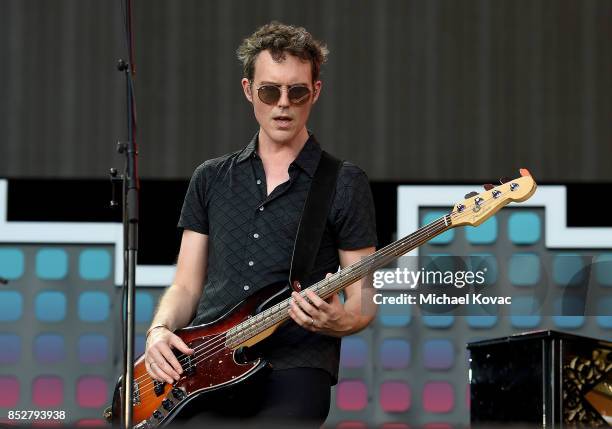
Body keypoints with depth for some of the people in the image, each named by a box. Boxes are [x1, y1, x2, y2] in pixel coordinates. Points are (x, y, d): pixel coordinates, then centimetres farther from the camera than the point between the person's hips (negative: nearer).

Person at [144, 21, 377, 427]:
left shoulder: (345, 184, 6)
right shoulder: (211, 179, 18)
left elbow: (363, 302, 6)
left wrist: (339, 322, -17)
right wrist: (160, 331, -2)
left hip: (293, 369, -3)